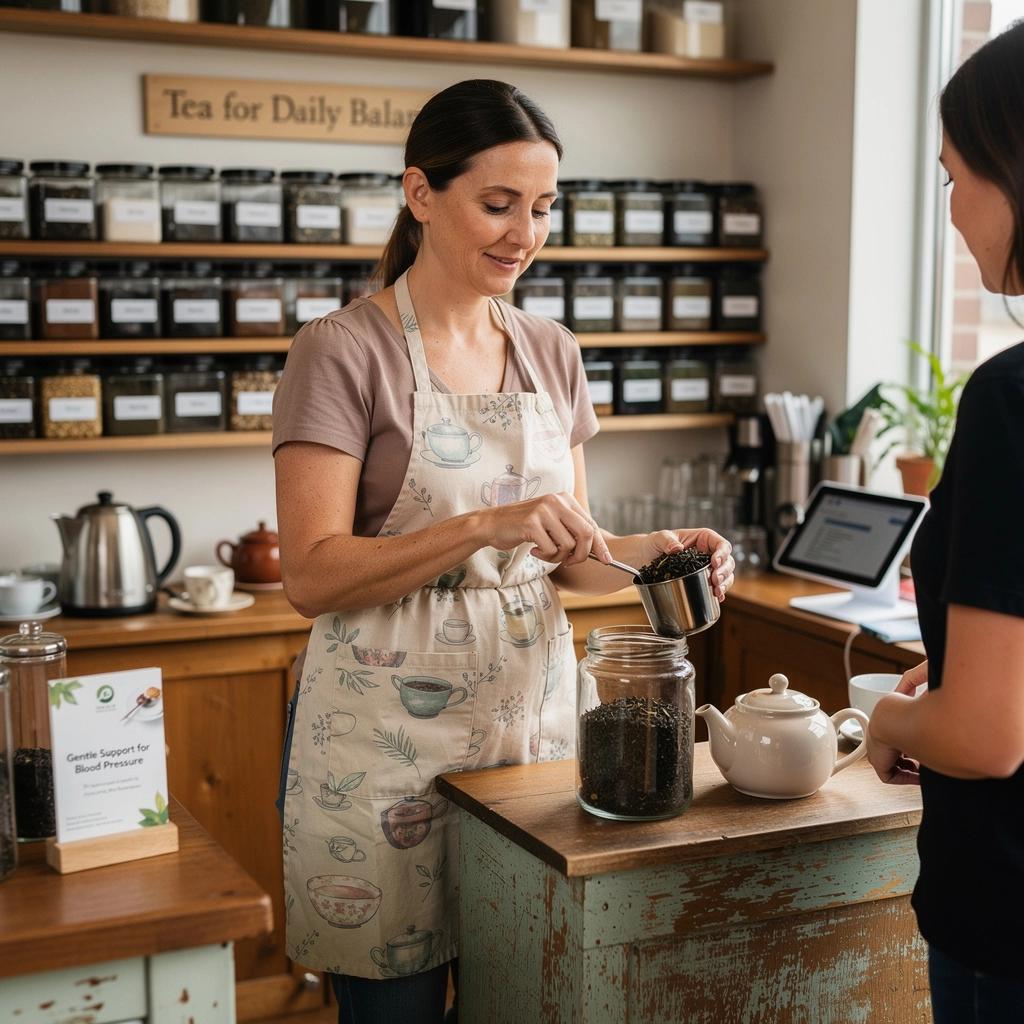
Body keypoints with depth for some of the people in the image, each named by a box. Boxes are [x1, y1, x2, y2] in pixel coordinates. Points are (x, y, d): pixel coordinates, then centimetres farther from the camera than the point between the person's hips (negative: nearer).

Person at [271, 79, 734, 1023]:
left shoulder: (551, 354, 8)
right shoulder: (343, 353, -10)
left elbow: (565, 559, 12)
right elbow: (313, 575, -16)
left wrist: (650, 551, -8)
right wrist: (485, 526, -26)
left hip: (533, 710, 5)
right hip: (390, 726, -5)